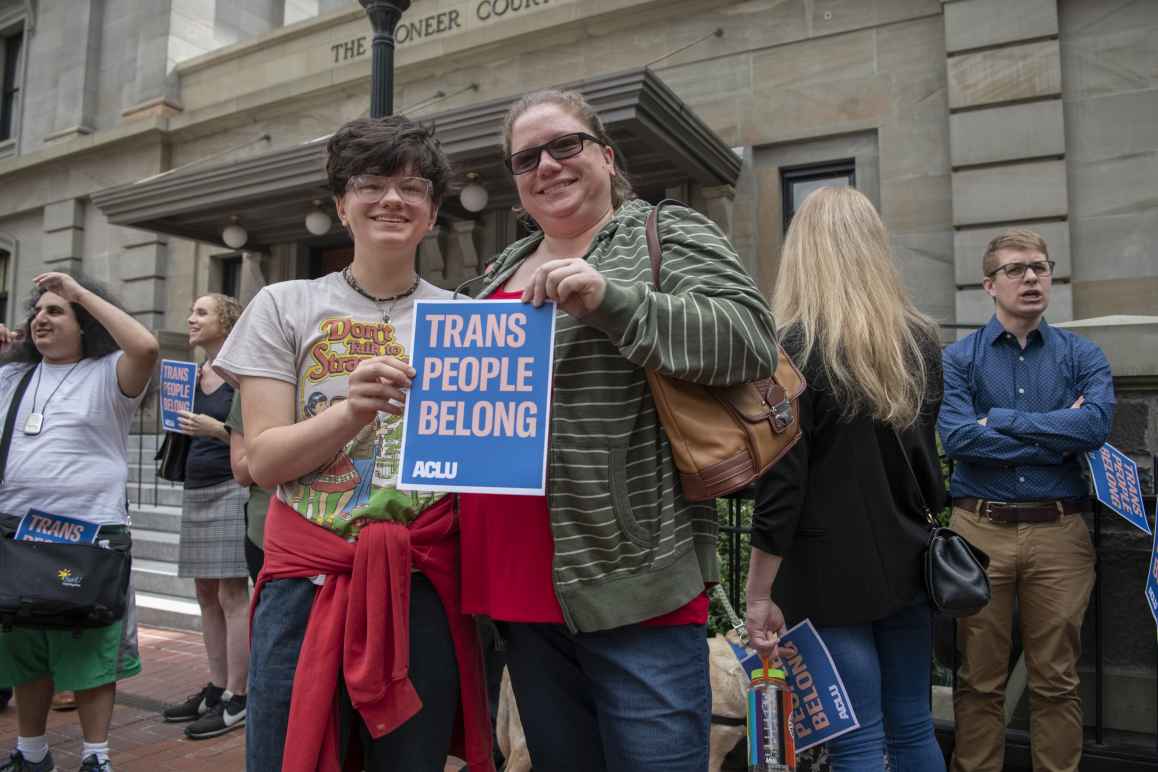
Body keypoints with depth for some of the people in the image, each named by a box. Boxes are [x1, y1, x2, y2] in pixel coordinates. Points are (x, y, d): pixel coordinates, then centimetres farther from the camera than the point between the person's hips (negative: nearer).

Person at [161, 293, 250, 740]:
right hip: (196, 490, 8)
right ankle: (216, 688, 20)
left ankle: (236, 700, -1)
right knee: (206, 593, 11)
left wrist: (218, 429, -21)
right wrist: (179, 423, 8)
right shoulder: (192, 375, 15)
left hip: (231, 489, -8)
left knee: (232, 593, -7)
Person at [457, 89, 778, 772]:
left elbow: (754, 338, -14)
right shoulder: (506, 270, 19)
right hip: (522, 585, 7)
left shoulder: (667, 235, 0)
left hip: (634, 584, -6)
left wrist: (610, 298, -23)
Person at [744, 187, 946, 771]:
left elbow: (780, 486, -17)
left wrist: (759, 596, -10)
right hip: (907, 565, 6)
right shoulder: (920, 340, 4)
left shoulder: (797, 347, -14)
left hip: (831, 573, -6)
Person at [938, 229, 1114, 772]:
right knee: (979, 680, 9)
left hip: (1060, 531, 2)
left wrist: (999, 418, -12)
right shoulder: (958, 358, 2)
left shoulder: (1082, 356, 7)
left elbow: (1096, 424, -13)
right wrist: (1057, 439, -10)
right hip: (981, 529, -1)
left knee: (1057, 680, 12)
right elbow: (957, 438, -14)